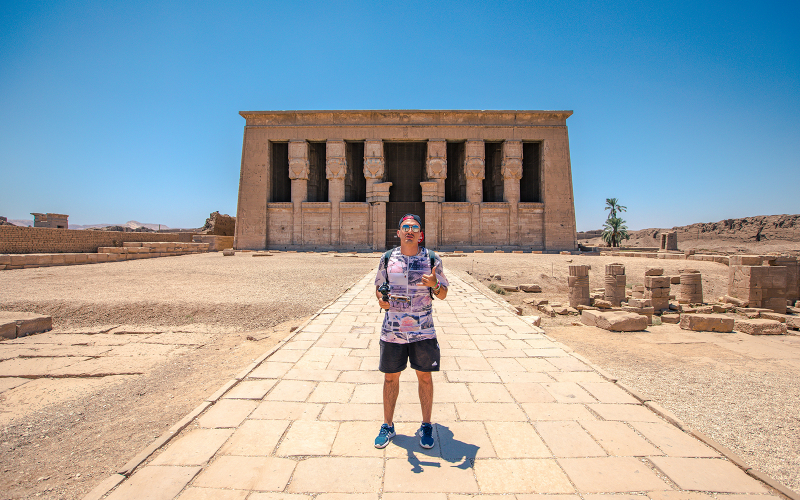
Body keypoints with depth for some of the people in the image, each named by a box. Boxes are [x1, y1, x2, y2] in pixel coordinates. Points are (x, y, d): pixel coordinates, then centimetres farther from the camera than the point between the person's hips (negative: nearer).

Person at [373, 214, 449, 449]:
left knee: (424, 377, 9)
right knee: (390, 378, 11)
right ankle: (388, 425, 29)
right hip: (392, 330, 1)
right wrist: (381, 299, -10)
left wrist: (434, 284, -19)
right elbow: (378, 286, 12)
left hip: (423, 330, -1)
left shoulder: (432, 259, -1)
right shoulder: (387, 258, 2)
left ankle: (426, 426, 28)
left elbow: (443, 294, 3)